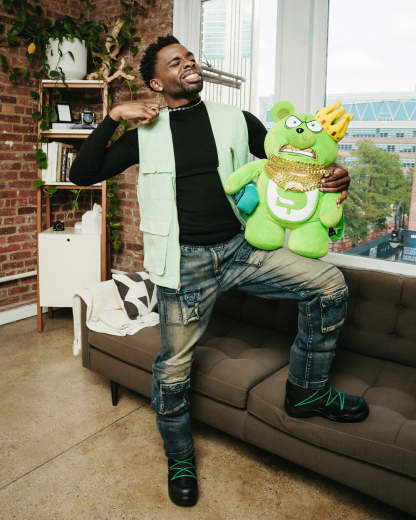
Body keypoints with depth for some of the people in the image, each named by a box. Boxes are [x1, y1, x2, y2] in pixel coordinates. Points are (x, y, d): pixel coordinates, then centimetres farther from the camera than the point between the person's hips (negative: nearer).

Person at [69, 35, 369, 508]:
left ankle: (307, 391, 10)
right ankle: (179, 458, 30)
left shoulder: (238, 122, 8)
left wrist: (332, 177, -7)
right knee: (174, 367, 1)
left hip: (240, 249, 2)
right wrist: (112, 117, -5)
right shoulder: (146, 134, 6)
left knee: (329, 284, -11)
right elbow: (81, 174, 5)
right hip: (186, 261, -1)